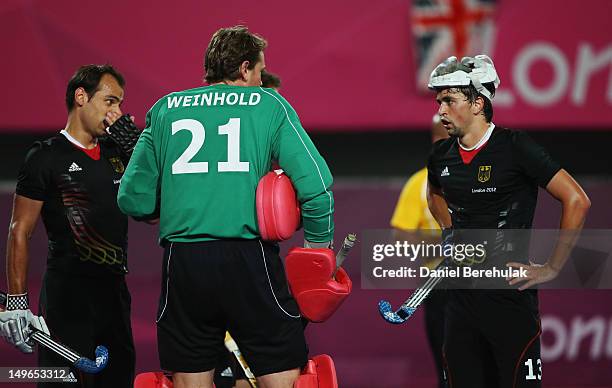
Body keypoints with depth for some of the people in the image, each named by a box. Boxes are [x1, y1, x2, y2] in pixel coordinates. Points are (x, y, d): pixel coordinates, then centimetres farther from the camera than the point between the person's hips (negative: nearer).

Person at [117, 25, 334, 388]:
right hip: (250, 262, -3)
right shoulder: (270, 105, 5)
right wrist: (319, 248, 8)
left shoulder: (165, 110, 12)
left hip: (183, 262, 3)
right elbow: (316, 184, -5)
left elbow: (133, 199, 9)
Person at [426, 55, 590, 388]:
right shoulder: (442, 156, 6)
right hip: (460, 294, 6)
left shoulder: (514, 148, -12)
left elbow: (576, 200, -12)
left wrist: (552, 269, -11)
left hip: (509, 293, -6)